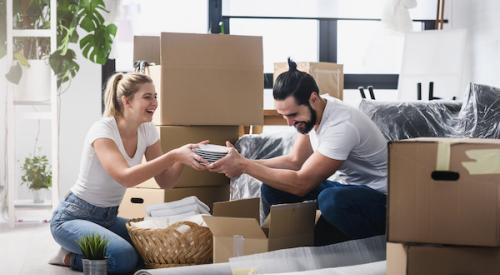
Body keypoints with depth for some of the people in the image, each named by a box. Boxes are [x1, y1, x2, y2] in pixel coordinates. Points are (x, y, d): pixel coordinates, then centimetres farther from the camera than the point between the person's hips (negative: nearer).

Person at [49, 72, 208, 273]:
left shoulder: (147, 131, -1)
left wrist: (182, 158, -19)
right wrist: (173, 155, -42)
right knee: (125, 258, -31)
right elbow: (126, 177, -37)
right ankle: (70, 258, -2)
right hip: (73, 218, -8)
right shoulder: (103, 130, -22)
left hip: (108, 218, 8)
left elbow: (164, 181, 0)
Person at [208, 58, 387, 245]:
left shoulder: (341, 125, -30)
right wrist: (246, 163, -12)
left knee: (331, 200, -38)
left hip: (378, 197, -8)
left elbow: (301, 184, -29)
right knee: (271, 188, -4)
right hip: (347, 186, 8)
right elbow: (294, 161, 2)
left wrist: (244, 166, -26)